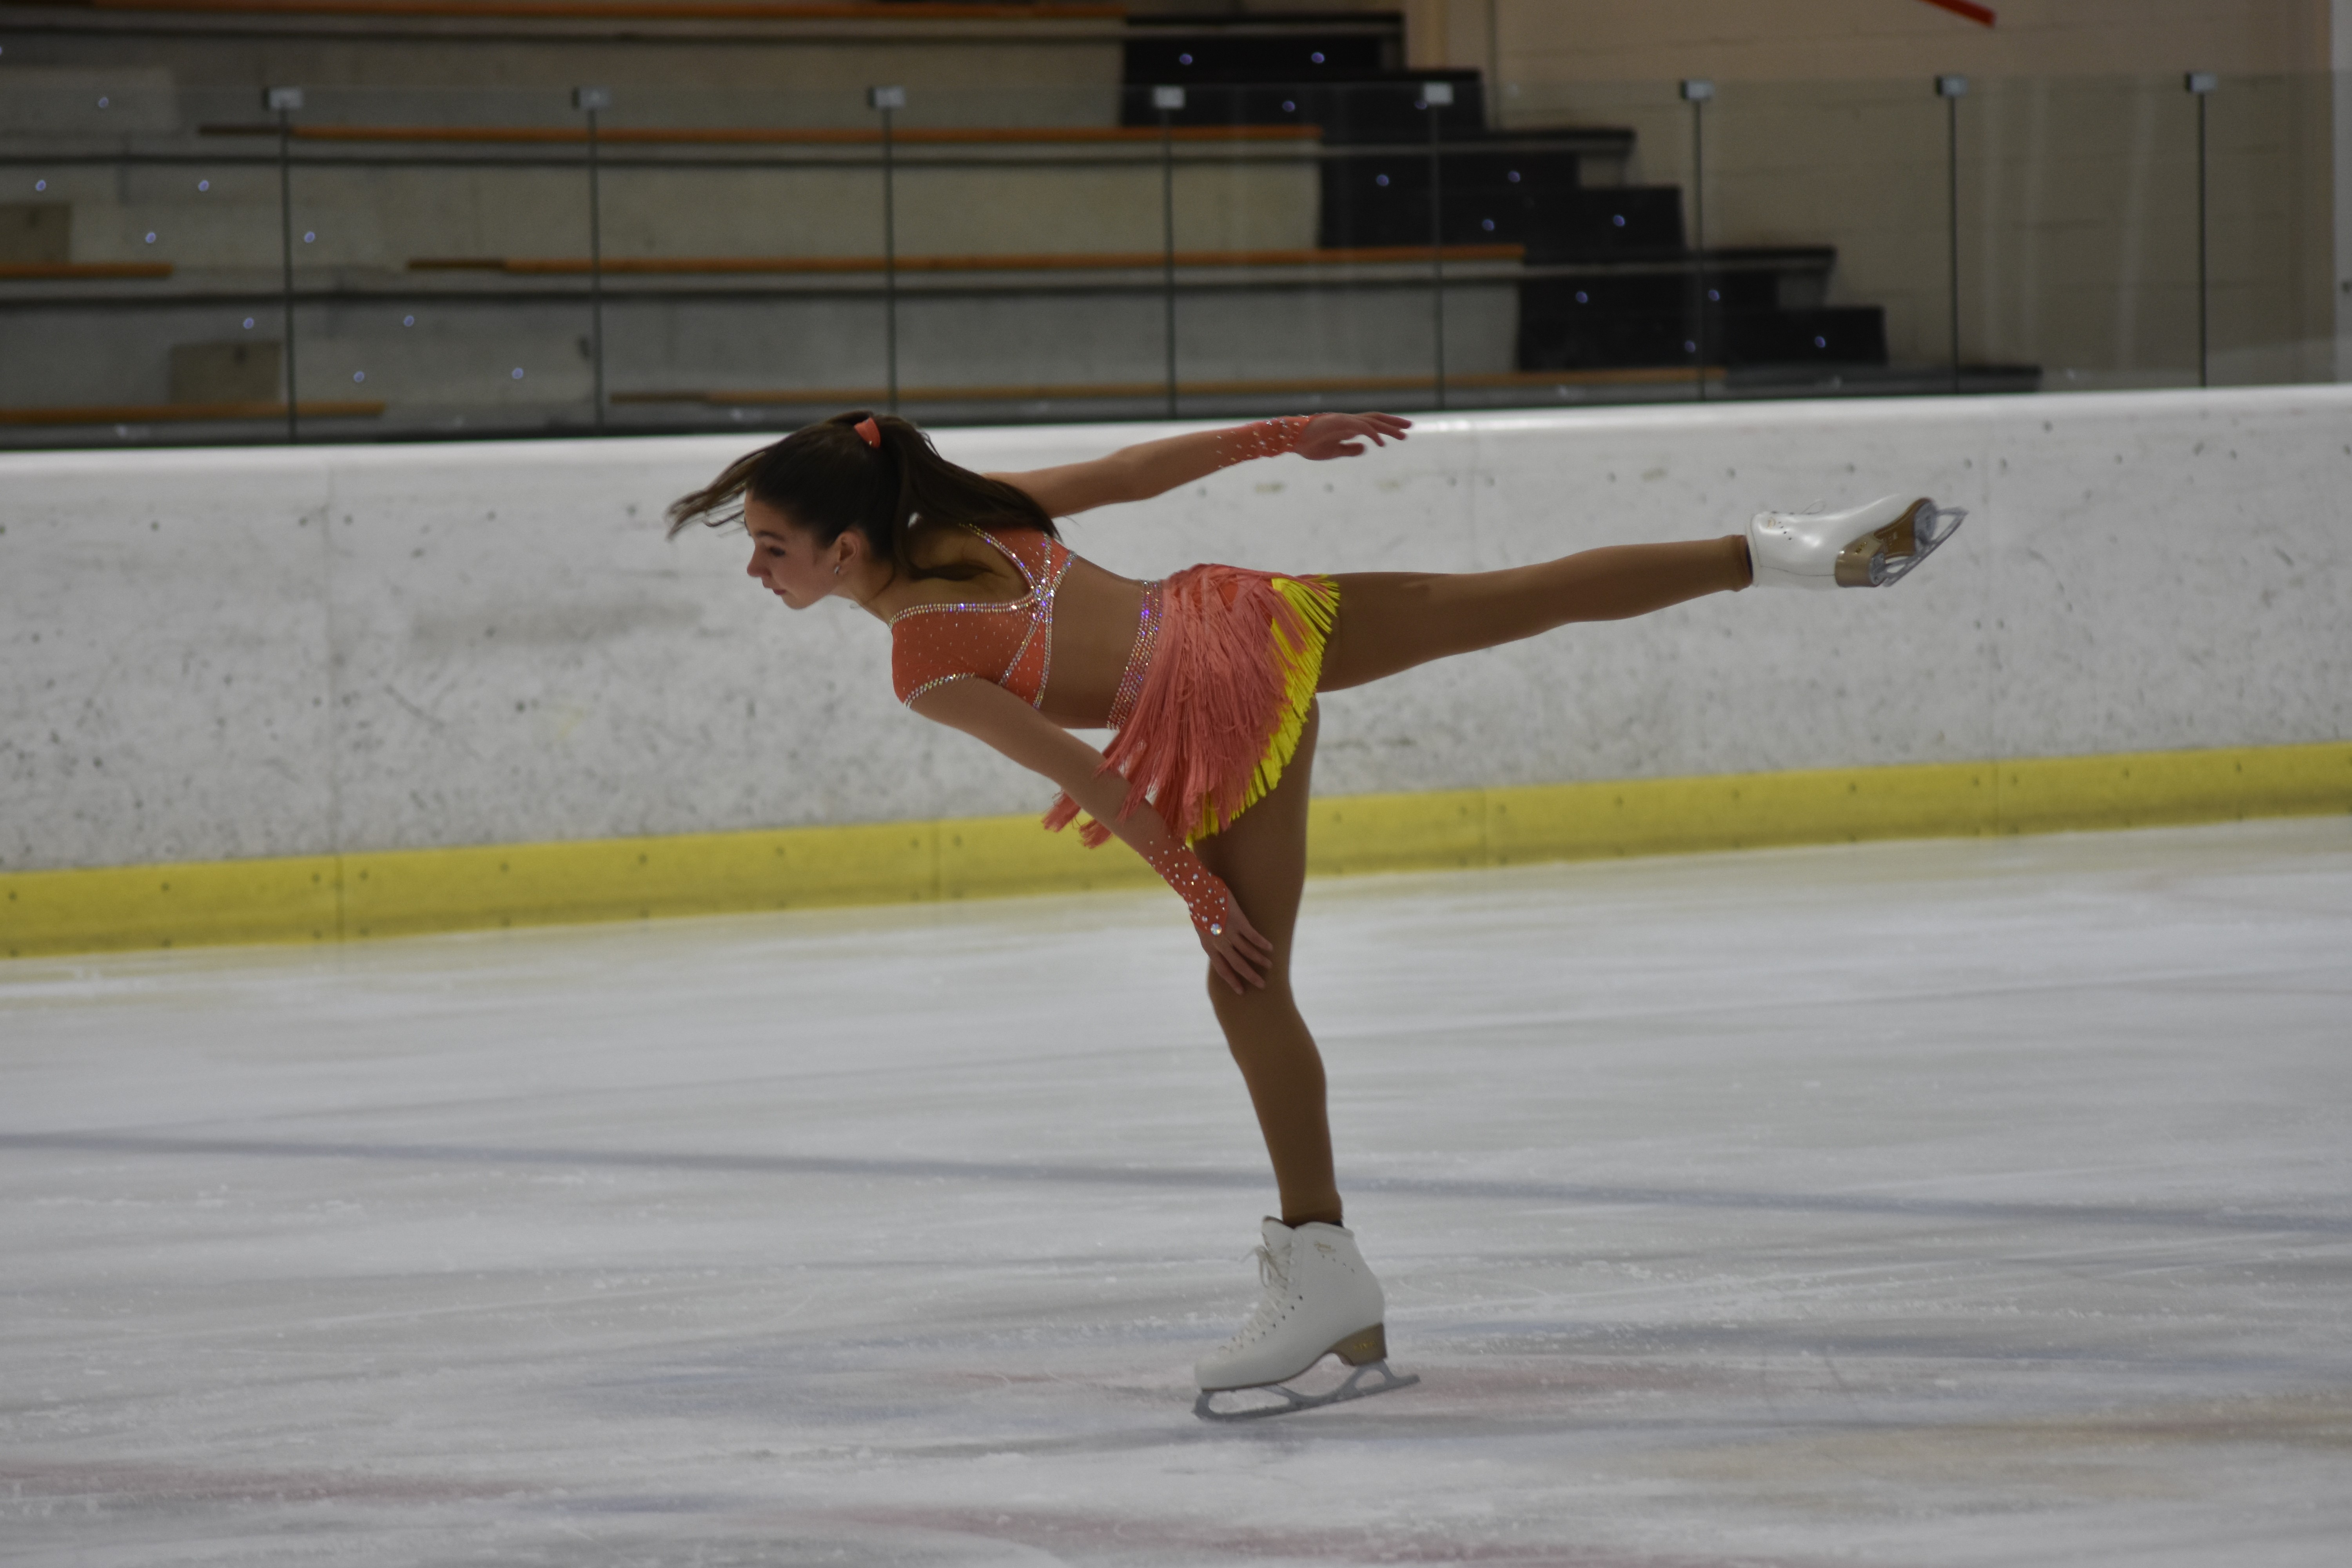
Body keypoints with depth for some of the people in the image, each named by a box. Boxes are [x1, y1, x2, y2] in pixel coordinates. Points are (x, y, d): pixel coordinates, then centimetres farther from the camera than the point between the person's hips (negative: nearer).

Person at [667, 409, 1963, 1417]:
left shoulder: (923, 668, -18)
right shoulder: (964, 513, 0)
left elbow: (1079, 775, -16)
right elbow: (1136, 469, 6)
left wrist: (1198, 890, -9)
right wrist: (1283, 435, 14)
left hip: (1220, 730, -7)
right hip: (1253, 618, 7)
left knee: (1250, 986, -1)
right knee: (1543, 597, 15)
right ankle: (1786, 552, 25)